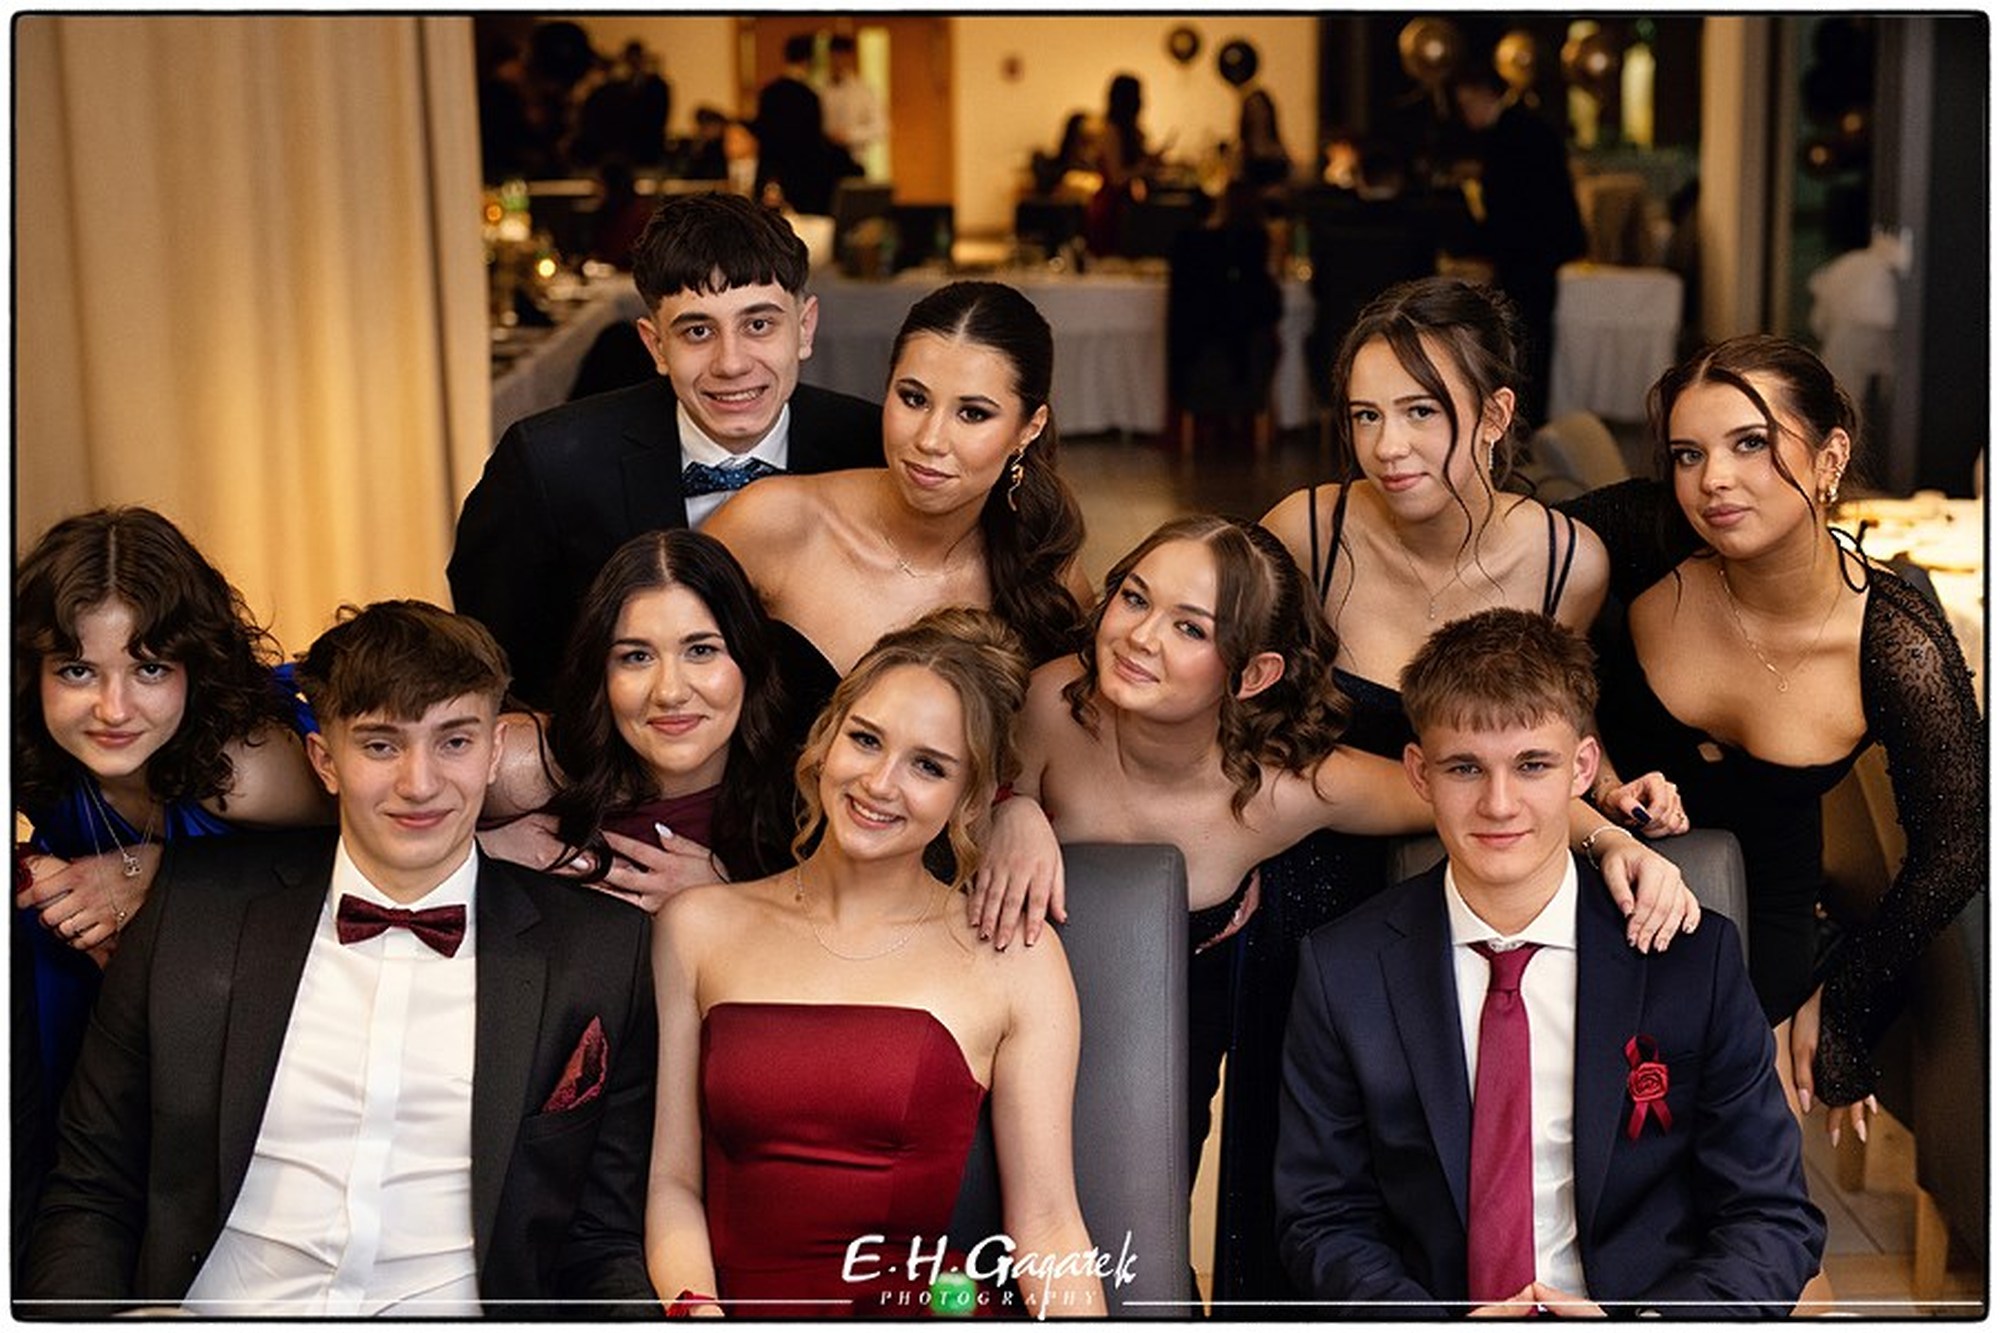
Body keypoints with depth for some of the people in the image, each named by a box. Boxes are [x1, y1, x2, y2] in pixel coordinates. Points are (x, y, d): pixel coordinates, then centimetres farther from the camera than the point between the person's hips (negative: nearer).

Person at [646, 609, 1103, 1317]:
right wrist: (697, 1308, -11)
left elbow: (1045, 1224, 1)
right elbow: (670, 1179, 5)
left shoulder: (1014, 960, 3)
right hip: (742, 1306, 1)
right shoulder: (699, 927, 9)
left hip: (924, 1309, -1)